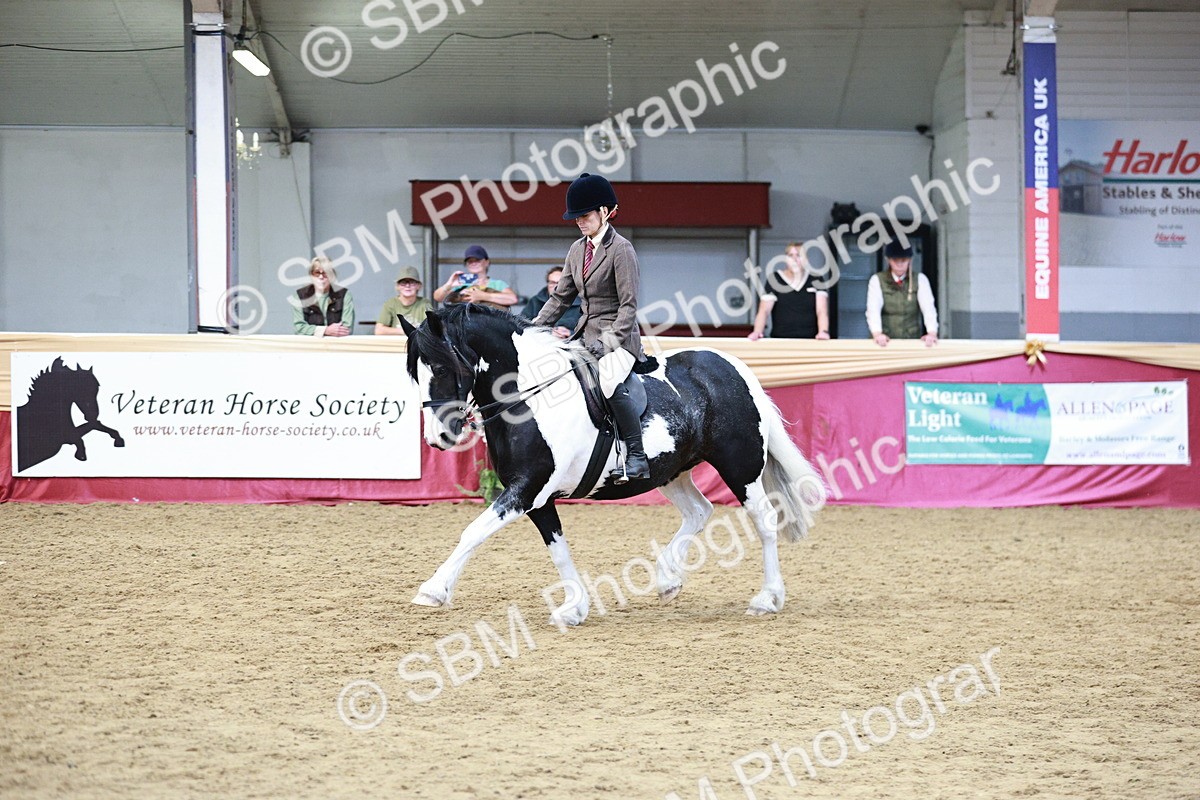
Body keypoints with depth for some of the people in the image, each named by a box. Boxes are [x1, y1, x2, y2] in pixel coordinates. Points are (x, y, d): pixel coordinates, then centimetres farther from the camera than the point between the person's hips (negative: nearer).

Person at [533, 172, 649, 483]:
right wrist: (533, 327, 5)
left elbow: (629, 304, -14)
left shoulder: (621, 249, -10)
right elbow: (561, 297, 17)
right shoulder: (578, 249, 12)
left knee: (612, 383, -32)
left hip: (619, 335, -9)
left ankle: (637, 457, -25)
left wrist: (609, 341, -24)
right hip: (586, 334, 9)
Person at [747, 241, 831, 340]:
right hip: (780, 341, -1)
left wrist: (823, 332, -22)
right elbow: (764, 310, -4)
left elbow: (821, 311, -2)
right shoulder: (774, 280, 4)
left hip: (809, 341, 1)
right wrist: (757, 332, -23)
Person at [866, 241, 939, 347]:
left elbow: (928, 307, -10)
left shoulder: (920, 279, 3)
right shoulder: (877, 280, 0)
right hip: (886, 342, -1)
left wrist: (932, 333, -28)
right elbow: (873, 309, -14)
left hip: (912, 341, 1)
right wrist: (877, 334, -32)